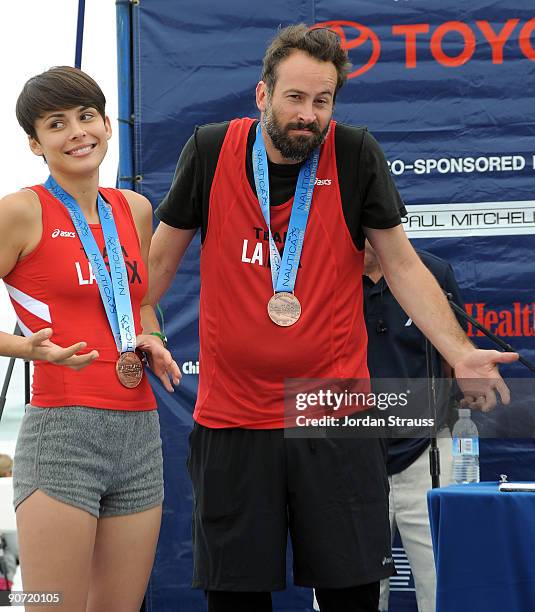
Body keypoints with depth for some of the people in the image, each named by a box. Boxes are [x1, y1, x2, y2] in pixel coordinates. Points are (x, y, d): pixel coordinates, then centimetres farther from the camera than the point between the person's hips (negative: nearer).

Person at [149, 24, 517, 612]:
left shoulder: (355, 154, -2)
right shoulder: (211, 151, -1)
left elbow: (402, 265, 4)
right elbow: (160, 259, 10)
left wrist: (460, 352, -6)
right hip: (231, 419, 1)